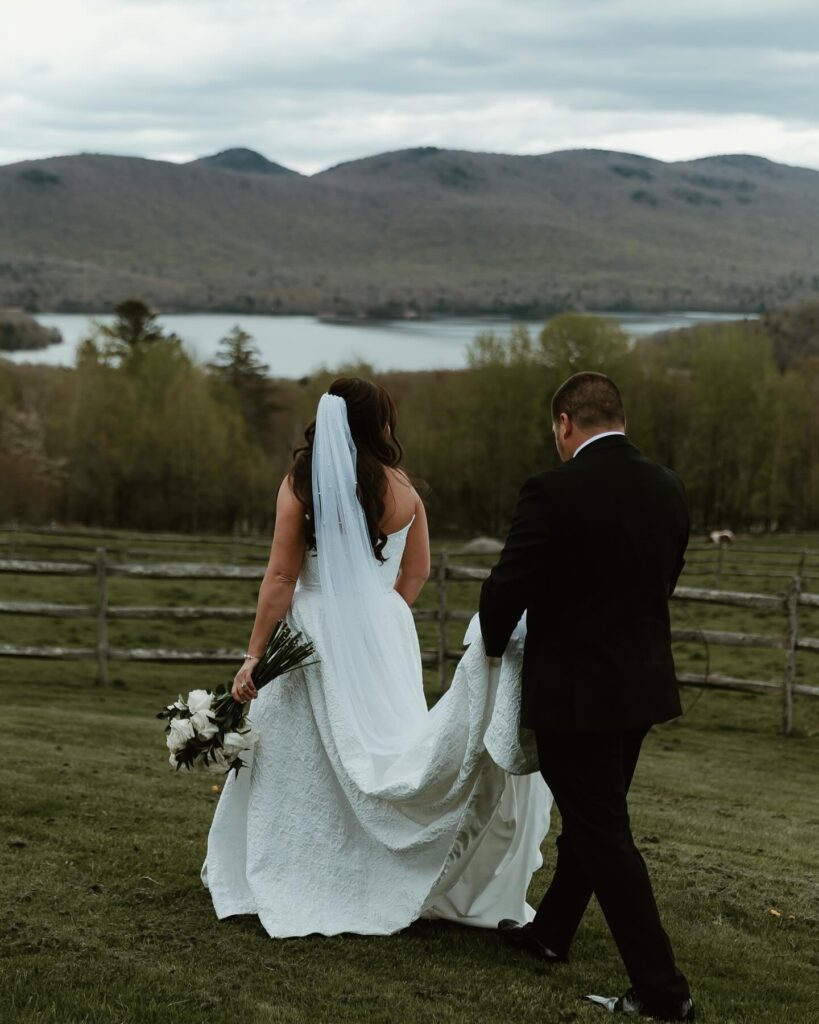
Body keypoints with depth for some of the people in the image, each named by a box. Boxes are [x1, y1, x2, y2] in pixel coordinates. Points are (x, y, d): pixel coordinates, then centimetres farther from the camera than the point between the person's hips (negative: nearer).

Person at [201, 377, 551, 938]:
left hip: (317, 633, -2)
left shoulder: (299, 486, -7)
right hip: (386, 634, 2)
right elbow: (417, 572, 11)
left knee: (302, 765, 8)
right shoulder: (401, 488, 0)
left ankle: (289, 887, 17)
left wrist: (254, 655, -4)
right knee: (389, 749, 11)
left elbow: (282, 577, -8)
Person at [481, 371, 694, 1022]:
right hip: (643, 682, 8)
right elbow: (663, 581, 10)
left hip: (576, 691, -7)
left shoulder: (554, 492, -18)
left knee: (603, 833, 1)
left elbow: (509, 584, -14)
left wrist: (494, 642, 6)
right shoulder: (668, 489, 2)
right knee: (594, 816, 22)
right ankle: (551, 932, 40)